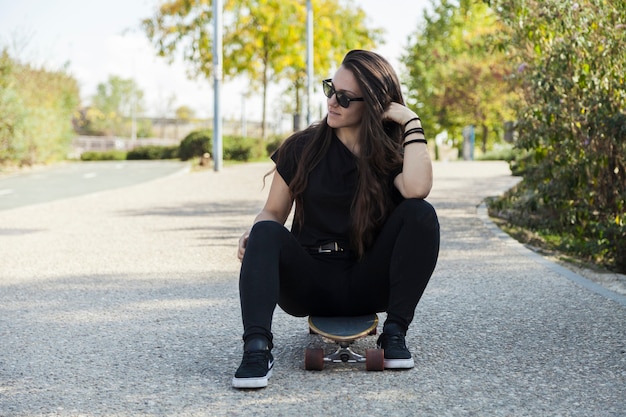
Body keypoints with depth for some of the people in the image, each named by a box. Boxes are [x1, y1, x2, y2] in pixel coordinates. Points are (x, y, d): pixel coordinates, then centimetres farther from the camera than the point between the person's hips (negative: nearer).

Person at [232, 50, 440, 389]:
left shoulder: (391, 154, 0)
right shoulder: (302, 148, 4)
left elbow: (417, 189, -24)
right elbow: (273, 212, 5)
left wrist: (411, 122, -15)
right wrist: (253, 235, -18)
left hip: (366, 284, 0)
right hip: (310, 283, 0)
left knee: (421, 214, -23)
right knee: (265, 233, -29)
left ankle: (394, 333, -20)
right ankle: (256, 348, -44)